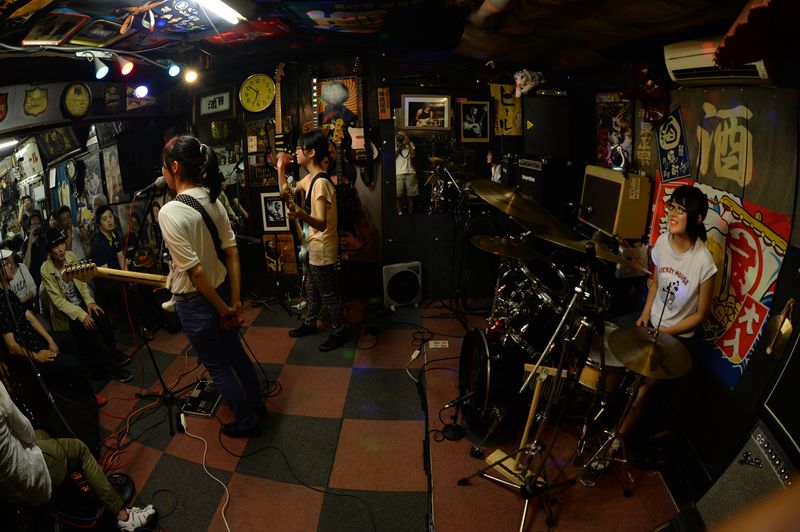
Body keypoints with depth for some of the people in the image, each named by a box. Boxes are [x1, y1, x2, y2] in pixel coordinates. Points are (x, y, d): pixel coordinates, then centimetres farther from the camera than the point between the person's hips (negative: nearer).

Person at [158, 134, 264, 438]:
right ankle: (256, 404, 46)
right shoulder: (212, 199, -2)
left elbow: (195, 270, -22)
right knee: (235, 352, 26)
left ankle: (246, 424, 32)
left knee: (218, 367, 14)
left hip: (196, 301, -6)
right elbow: (231, 252, -2)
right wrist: (235, 301, 1)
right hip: (223, 289, 7)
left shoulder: (169, 212, -23)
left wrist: (222, 309, -12)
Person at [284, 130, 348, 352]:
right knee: (311, 288, 25)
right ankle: (310, 323, 44)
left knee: (328, 294, 7)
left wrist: (301, 215, -52)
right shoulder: (310, 178, 4)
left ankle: (339, 333, 24)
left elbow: (322, 224, -35)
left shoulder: (321, 183, -27)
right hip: (314, 246, 10)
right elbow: (288, 191, 20)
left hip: (322, 248, -10)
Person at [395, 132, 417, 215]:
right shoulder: (395, 145, 5)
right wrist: (399, 148, -9)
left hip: (410, 172, 2)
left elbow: (413, 155, -2)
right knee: (399, 196, -5)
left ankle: (410, 213, 14)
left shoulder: (410, 144, 12)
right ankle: (399, 213, 3)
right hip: (398, 173, -2)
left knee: (410, 196, 6)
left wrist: (409, 144, -6)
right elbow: (393, 156, -5)